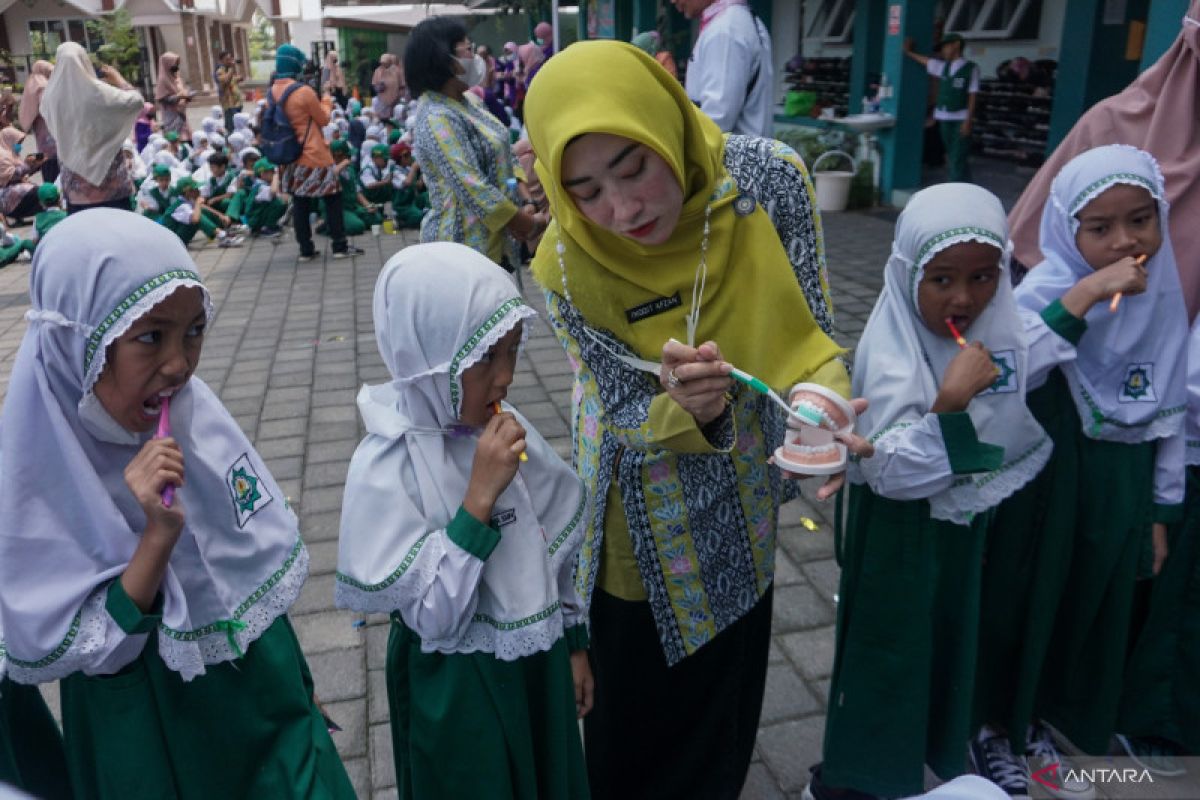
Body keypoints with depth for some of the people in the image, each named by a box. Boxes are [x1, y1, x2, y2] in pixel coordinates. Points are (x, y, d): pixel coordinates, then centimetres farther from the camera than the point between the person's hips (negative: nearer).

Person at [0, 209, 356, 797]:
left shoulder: (191, 406, -9)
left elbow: (263, 548, 3)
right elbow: (55, 655, -19)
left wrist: (299, 683, 11)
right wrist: (159, 535, -32)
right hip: (153, 736, -4)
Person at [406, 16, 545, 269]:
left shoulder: (469, 101, 9)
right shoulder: (436, 118, -19)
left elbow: (503, 154, 15)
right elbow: (472, 187, -25)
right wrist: (525, 224, -17)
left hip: (493, 239, 9)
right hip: (466, 245, -9)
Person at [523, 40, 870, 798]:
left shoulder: (770, 176, -23)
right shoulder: (567, 265, -27)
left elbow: (810, 328, -16)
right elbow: (629, 415, -19)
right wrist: (680, 406, -42)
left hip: (746, 503, 3)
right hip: (652, 529, -2)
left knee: (729, 689, 28)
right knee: (639, 719, 18)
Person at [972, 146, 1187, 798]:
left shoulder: (1164, 295, -1)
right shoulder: (1042, 297, -19)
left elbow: (1168, 411, 6)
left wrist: (1161, 506, 10)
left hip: (1116, 494, 6)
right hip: (1041, 489, -6)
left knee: (1089, 606, 18)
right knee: (1018, 602, 10)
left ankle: (1034, 720, 42)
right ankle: (992, 726, 34)